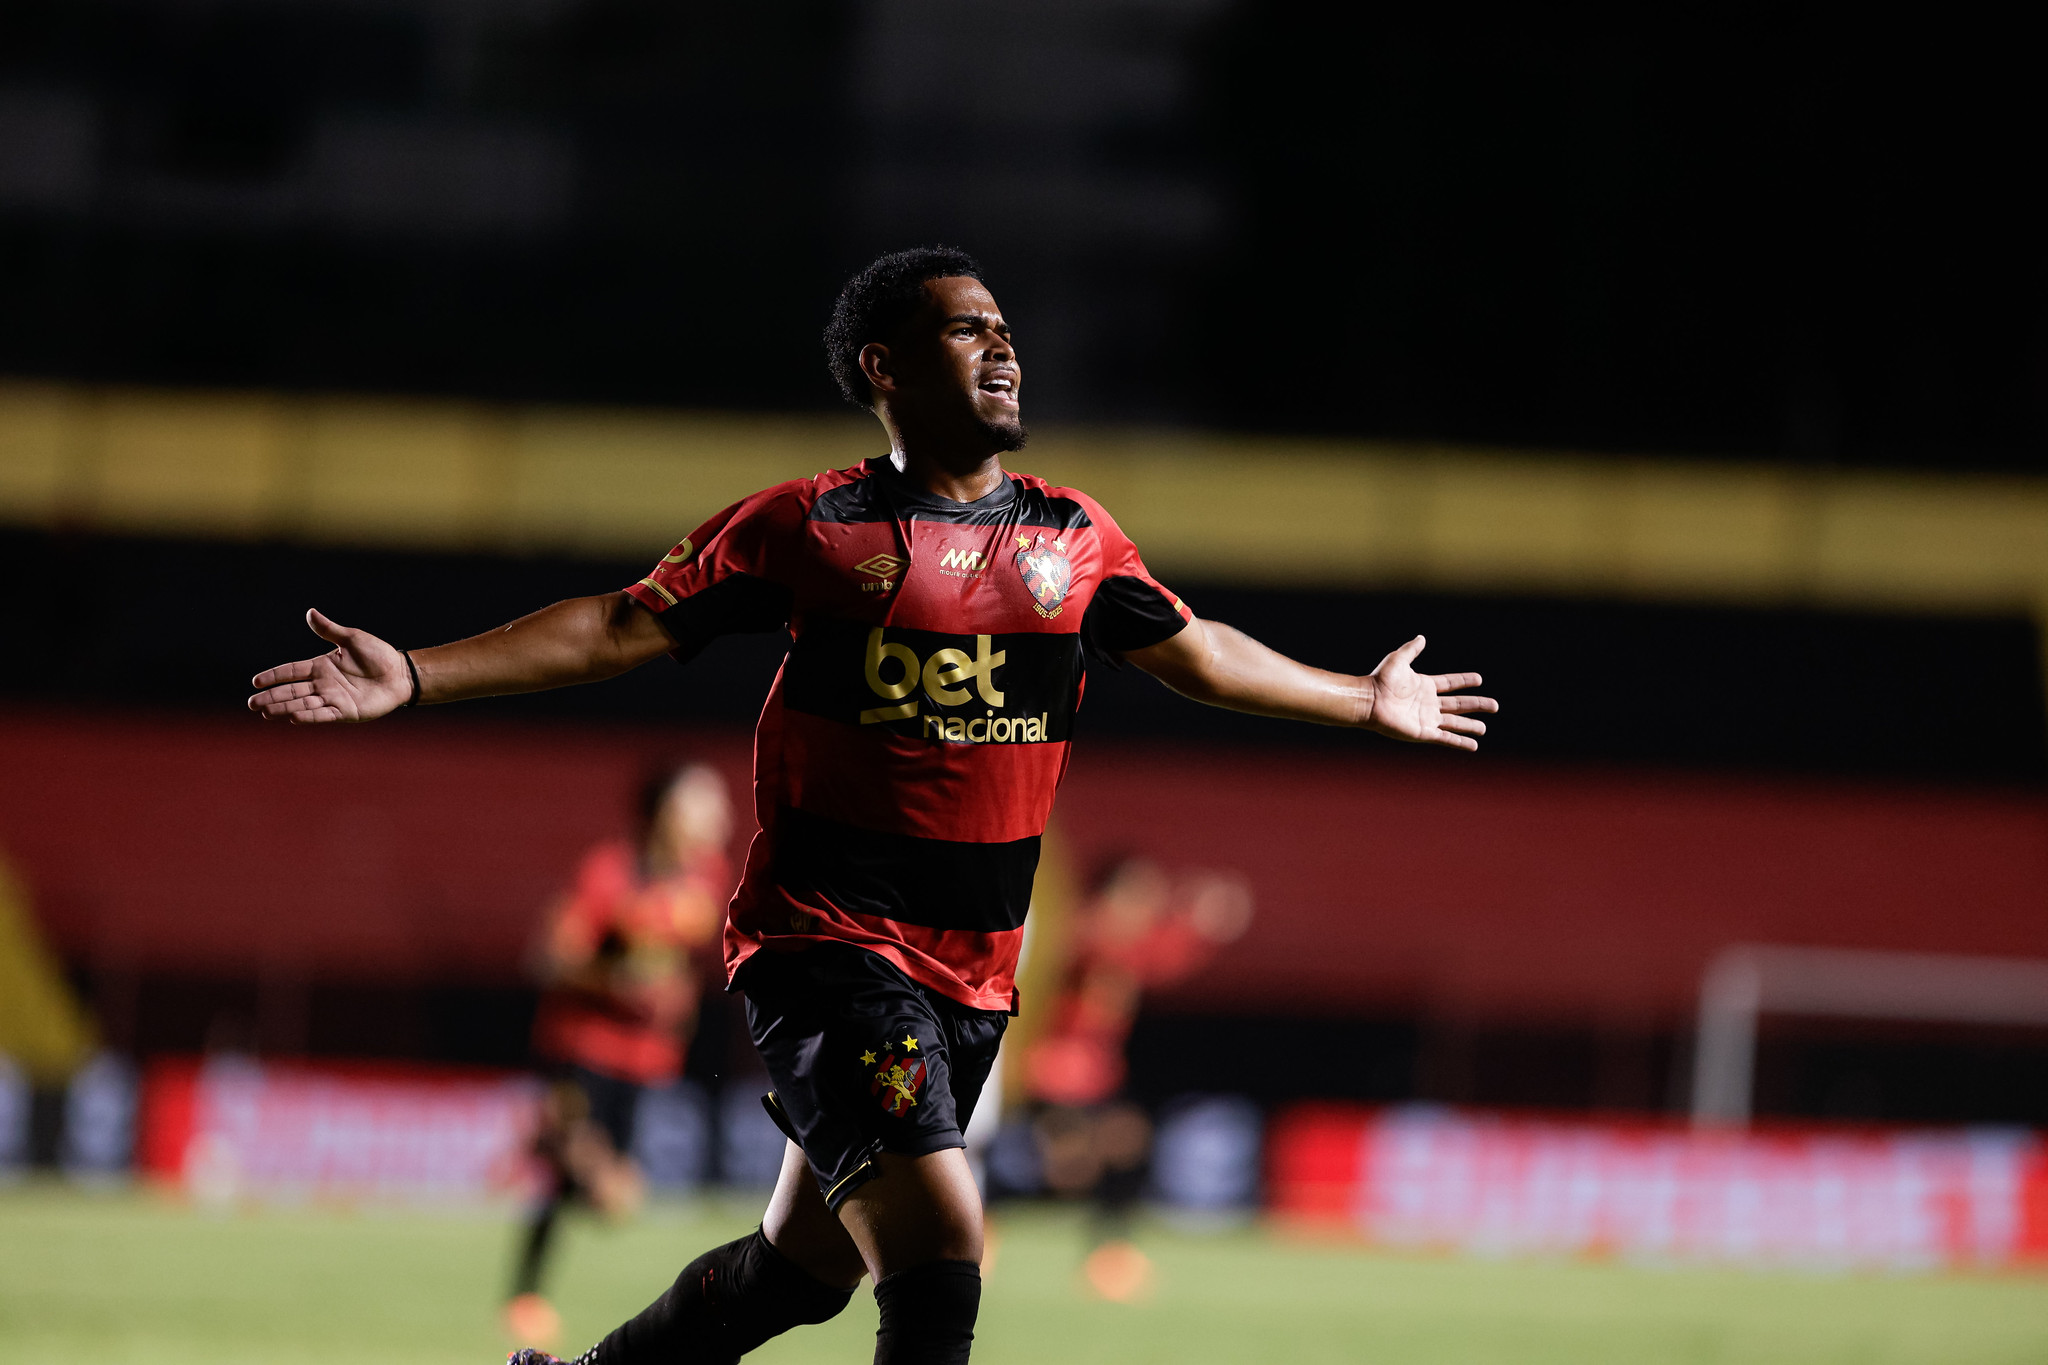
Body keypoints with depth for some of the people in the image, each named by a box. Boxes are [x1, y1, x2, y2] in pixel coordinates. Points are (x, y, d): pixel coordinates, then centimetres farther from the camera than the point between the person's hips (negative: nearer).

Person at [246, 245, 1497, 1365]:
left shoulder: (1074, 537, 10)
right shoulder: (809, 528, -4)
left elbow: (1198, 655, 26)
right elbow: (619, 628, -2)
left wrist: (1366, 703, 35)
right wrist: (414, 679, -10)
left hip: (973, 975, 6)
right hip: (826, 943, -6)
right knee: (940, 1239, -21)